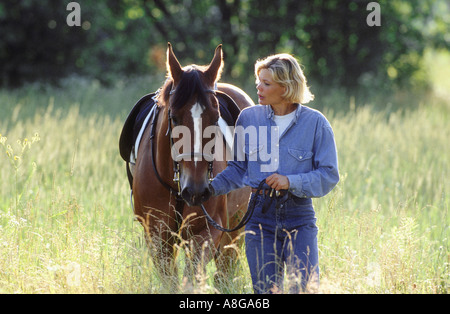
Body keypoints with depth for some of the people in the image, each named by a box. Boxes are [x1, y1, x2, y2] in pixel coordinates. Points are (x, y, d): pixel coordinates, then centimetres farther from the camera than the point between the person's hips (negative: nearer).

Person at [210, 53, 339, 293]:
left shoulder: (315, 123, -5)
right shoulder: (248, 118, 3)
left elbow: (329, 175, -5)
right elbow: (239, 167, 12)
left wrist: (291, 182, -19)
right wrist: (213, 187, -4)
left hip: (299, 217, -2)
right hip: (261, 213, 2)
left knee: (306, 286, -7)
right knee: (265, 290, 3)